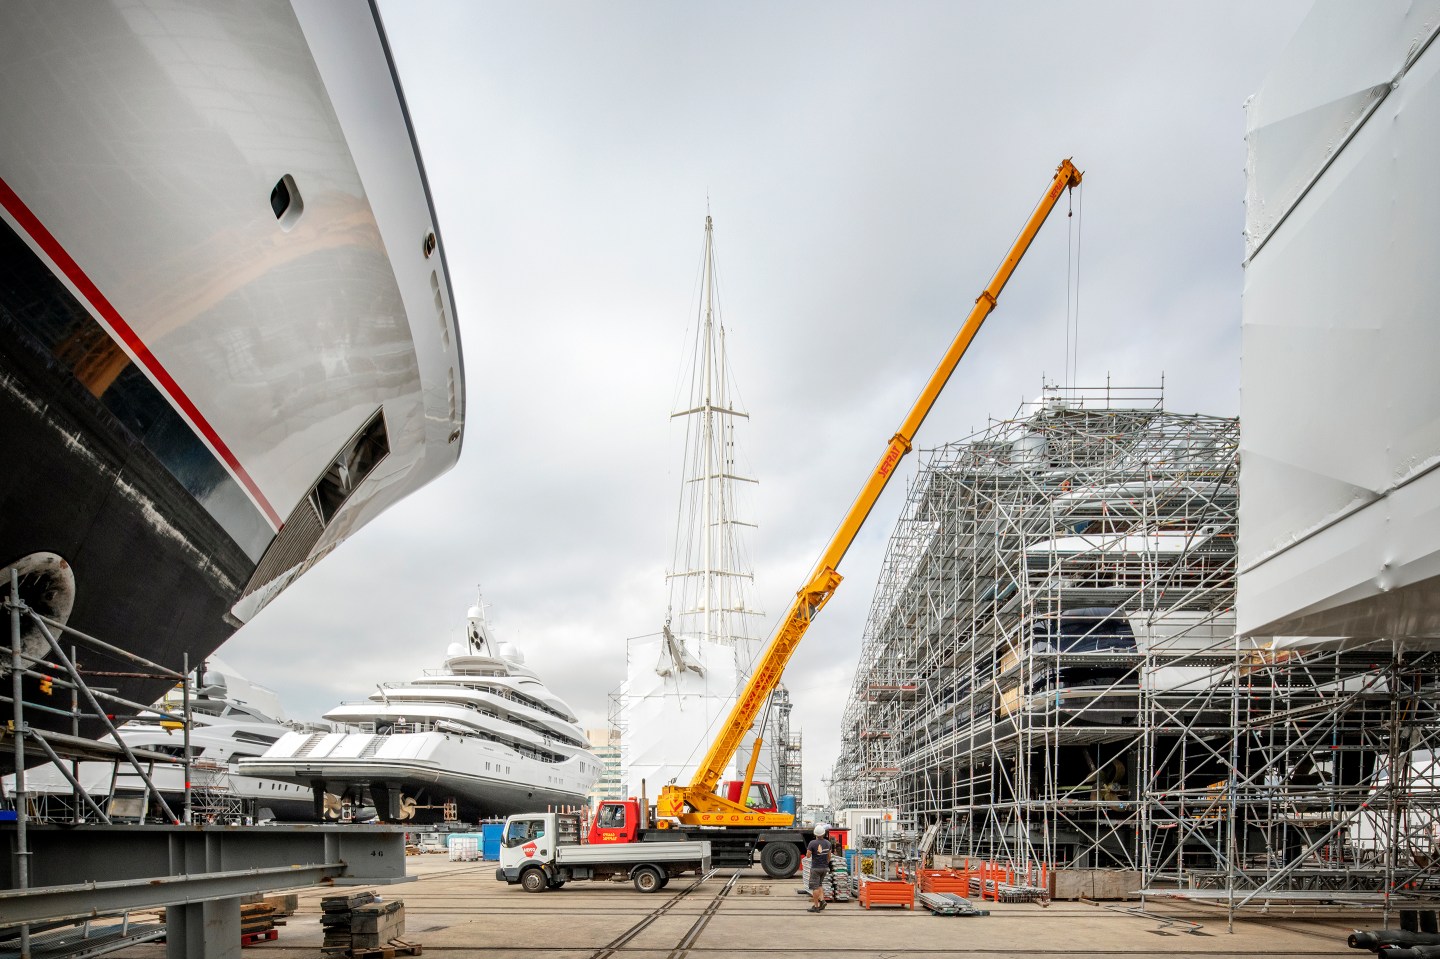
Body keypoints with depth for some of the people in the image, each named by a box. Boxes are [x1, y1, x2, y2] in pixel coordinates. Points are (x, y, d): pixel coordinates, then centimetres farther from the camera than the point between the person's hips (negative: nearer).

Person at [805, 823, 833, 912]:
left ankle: (815, 906, 3)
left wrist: (808, 850, 8)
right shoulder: (828, 843, 1)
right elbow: (829, 856, 11)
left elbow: (808, 855, -12)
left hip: (815, 868, -5)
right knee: (820, 885, 21)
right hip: (825, 868, 5)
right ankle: (822, 900, 3)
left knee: (815, 887, 1)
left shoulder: (812, 843, -17)